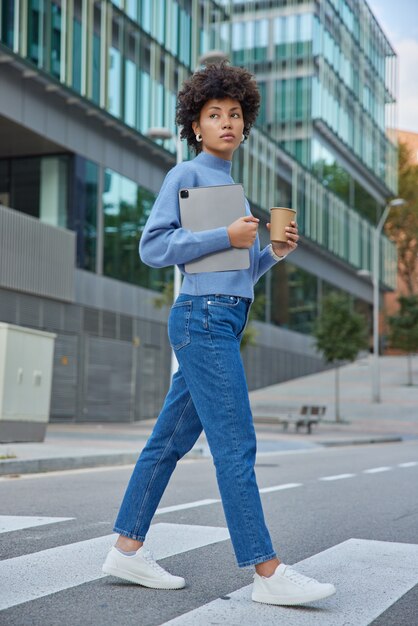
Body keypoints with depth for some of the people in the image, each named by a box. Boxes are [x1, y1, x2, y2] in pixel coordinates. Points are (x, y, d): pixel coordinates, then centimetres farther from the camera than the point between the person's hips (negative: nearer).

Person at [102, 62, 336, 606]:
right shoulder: (186, 175, 0)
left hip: (224, 321, 9)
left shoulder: (231, 187, 24)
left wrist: (273, 253, 8)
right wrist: (226, 236, -12)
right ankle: (267, 572, -9)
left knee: (171, 440, 8)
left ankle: (128, 549, 14)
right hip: (204, 317, -9)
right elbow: (152, 246, -10)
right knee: (236, 445, -11)